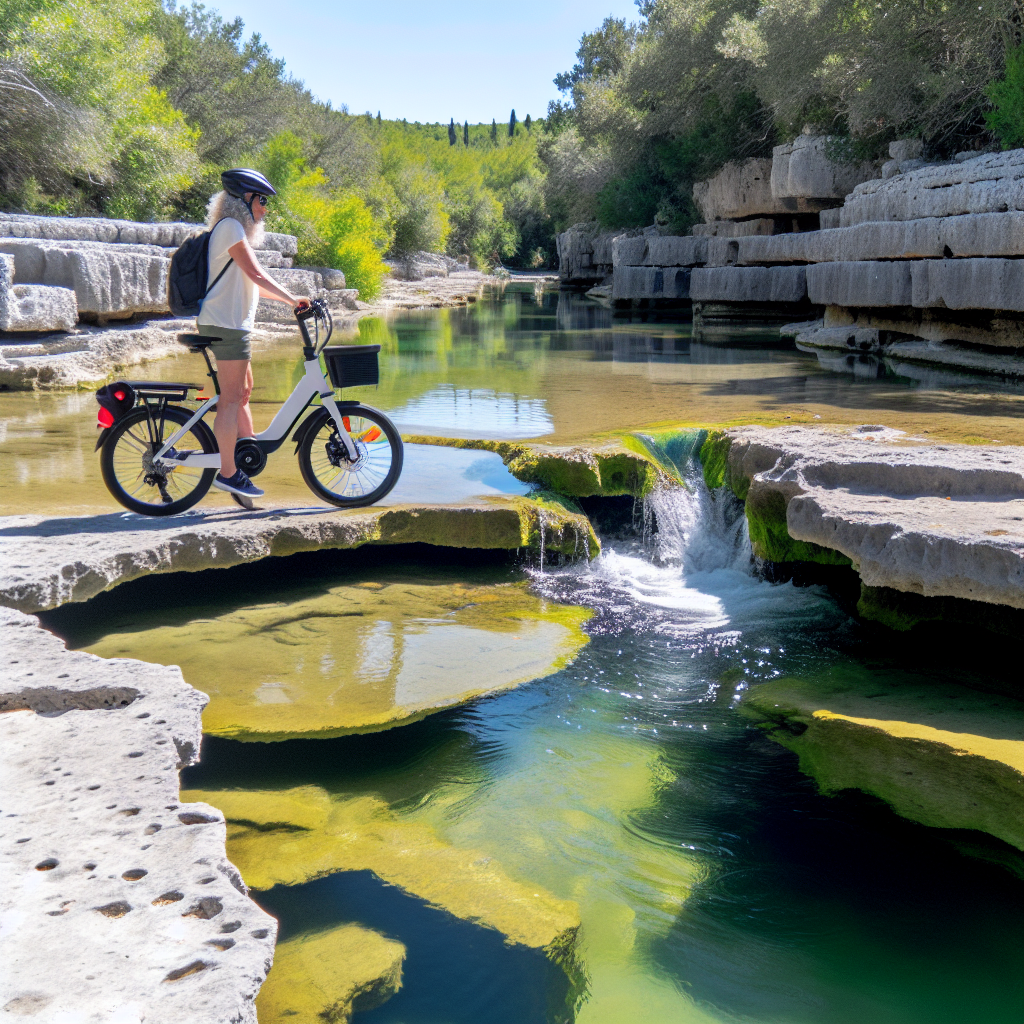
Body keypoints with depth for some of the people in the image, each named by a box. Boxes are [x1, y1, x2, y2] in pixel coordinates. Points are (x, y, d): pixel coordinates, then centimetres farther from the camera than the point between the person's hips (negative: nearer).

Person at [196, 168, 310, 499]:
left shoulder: (234, 230, 21)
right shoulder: (230, 227, -10)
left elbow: (250, 284, 23)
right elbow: (257, 275, -19)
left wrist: (288, 299, 17)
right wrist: (293, 299, -15)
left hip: (231, 323, 11)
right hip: (227, 325, -11)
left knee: (243, 391, 17)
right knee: (231, 398, -9)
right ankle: (227, 473, -6)